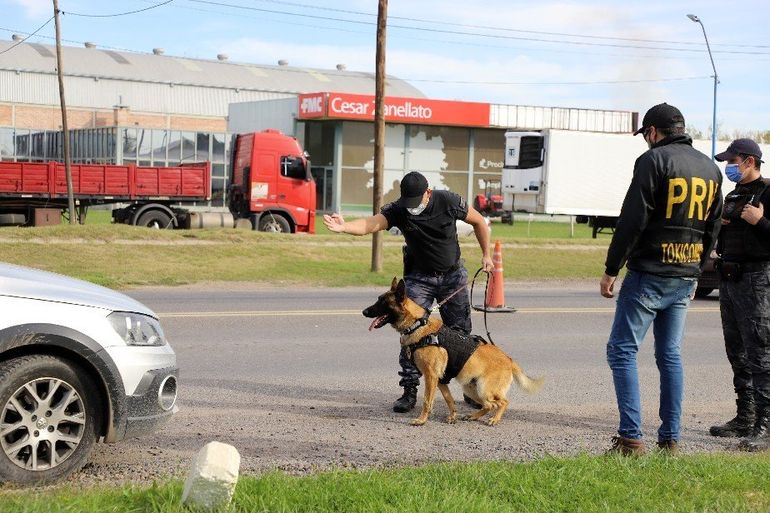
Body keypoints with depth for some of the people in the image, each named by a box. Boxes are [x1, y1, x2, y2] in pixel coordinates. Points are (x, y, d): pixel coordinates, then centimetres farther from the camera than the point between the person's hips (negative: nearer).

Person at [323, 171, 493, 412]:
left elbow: (478, 222, -2)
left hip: (453, 275, 0)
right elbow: (371, 224, -38)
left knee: (461, 334, 5)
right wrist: (344, 227, -57)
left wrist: (486, 254, -1)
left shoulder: (449, 202, -19)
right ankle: (409, 391, -1)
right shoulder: (398, 210, -19)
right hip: (419, 277, 0)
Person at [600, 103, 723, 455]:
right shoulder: (710, 168, 13)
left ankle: (631, 437, -6)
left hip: (649, 274, -7)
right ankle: (670, 439, 13)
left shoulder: (654, 160, -10)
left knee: (622, 350, 0)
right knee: (670, 354, 13)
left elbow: (632, 220, -15)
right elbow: (712, 227, 17)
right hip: (685, 278, 7)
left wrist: (610, 270, -9)